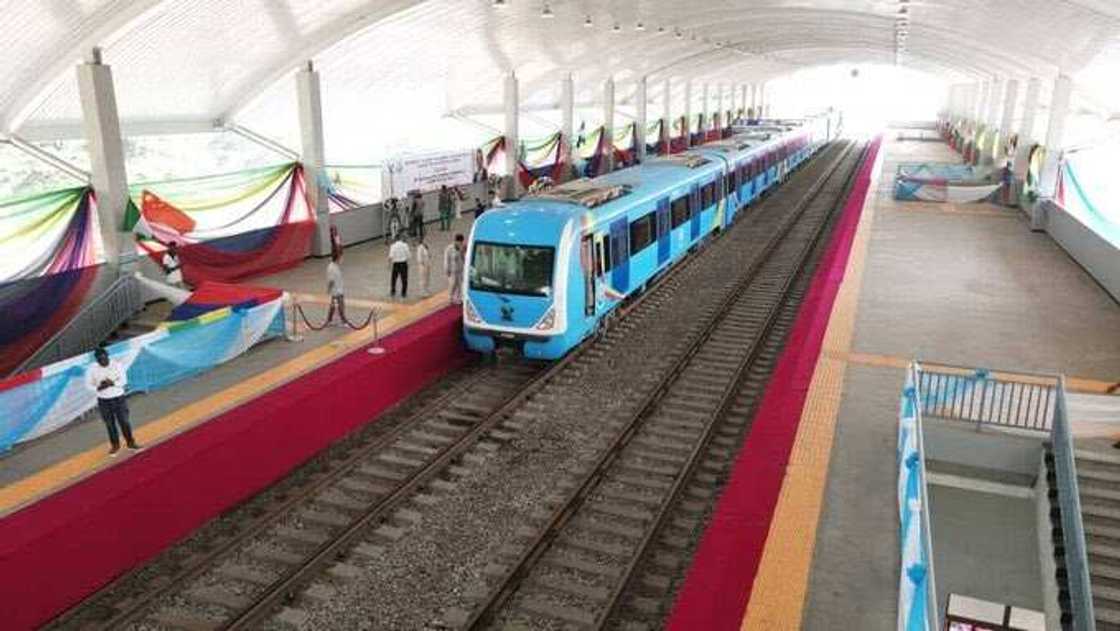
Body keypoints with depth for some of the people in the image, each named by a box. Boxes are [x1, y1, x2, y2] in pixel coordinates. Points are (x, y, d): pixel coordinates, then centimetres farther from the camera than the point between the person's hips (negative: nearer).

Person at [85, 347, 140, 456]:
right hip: (104, 401, 1)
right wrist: (98, 388, -21)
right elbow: (88, 384, -2)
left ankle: (130, 443, 23)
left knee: (124, 422, 5)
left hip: (119, 398, -1)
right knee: (110, 424, 12)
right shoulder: (92, 369, -8)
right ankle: (115, 446, 28)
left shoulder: (117, 365, -10)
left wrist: (112, 383, -29)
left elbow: (123, 381, -10)